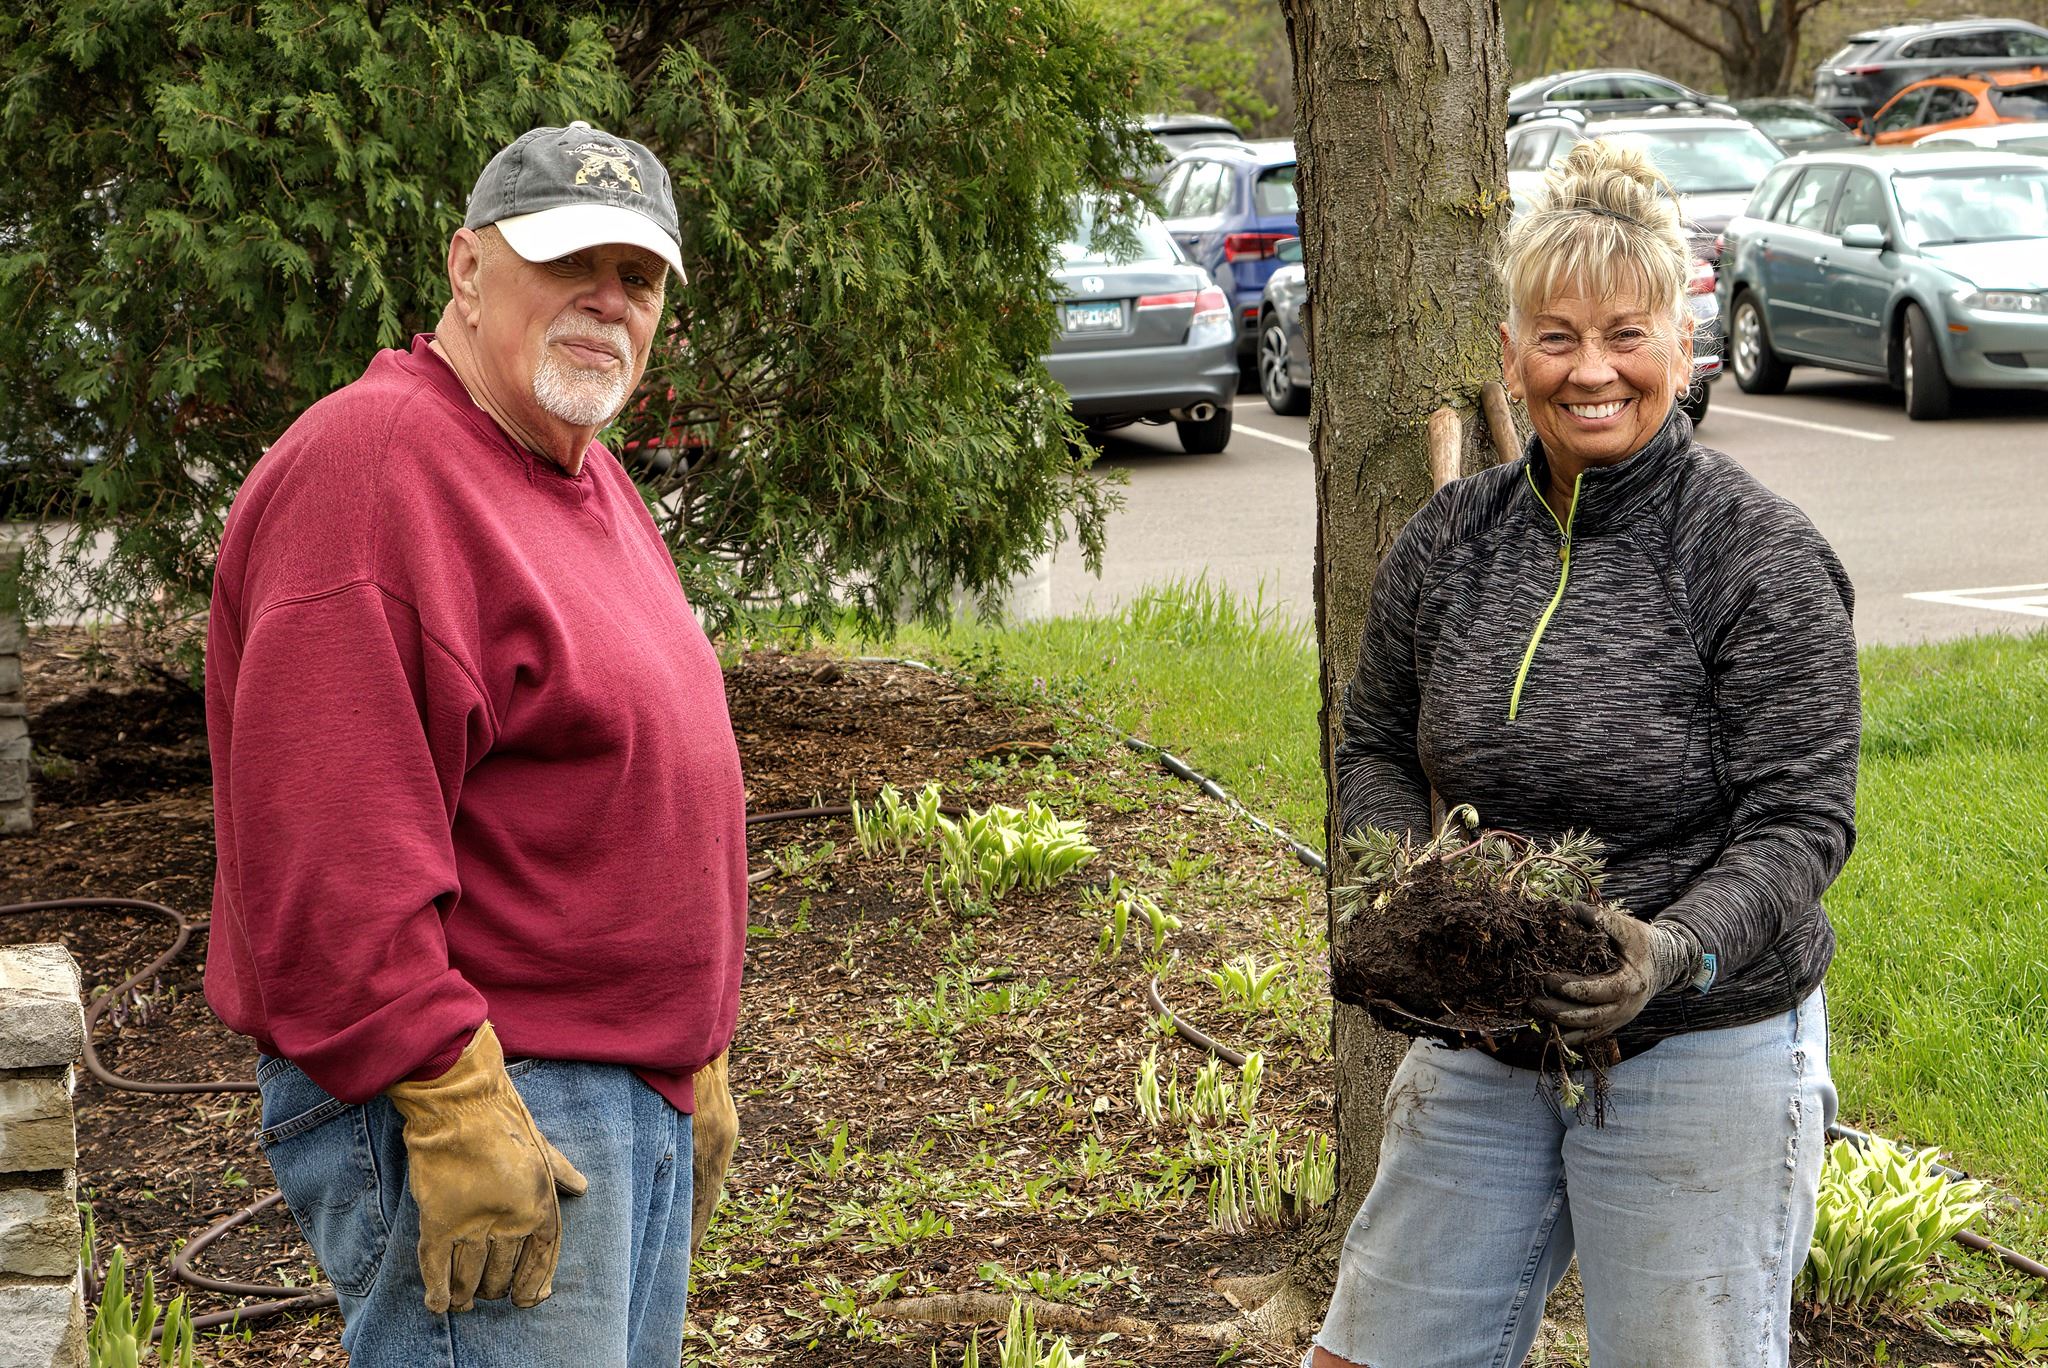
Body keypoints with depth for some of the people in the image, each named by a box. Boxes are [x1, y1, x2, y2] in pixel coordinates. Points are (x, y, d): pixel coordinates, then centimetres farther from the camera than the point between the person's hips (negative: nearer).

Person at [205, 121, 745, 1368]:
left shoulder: (586, 478, 18)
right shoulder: (372, 468, -15)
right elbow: (330, 848, -24)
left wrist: (691, 1052, 23)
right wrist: (456, 1112, -26)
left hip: (634, 1099, 10)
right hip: (462, 1095, -10)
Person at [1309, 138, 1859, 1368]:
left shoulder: (1763, 558, -12)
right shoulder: (1451, 540, 3)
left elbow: (1801, 823, -14)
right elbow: (1378, 747, 12)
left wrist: (1678, 949, -31)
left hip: (1704, 1057, -5)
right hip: (1483, 1052, 5)